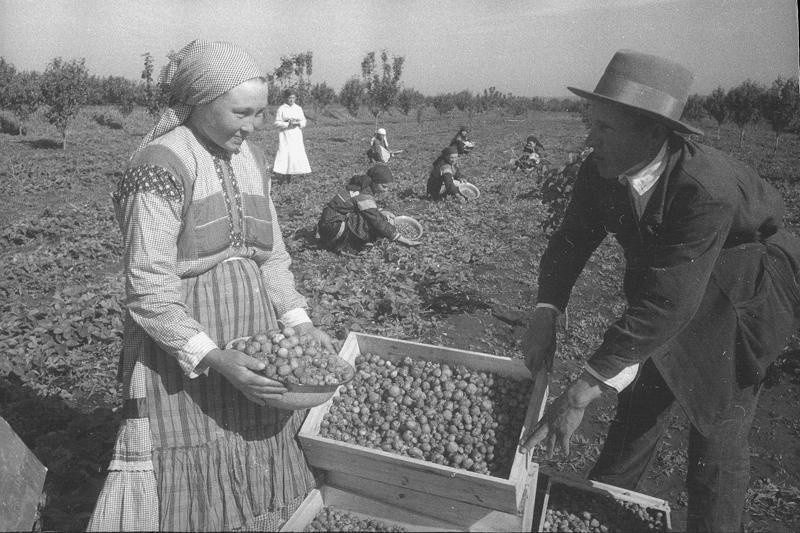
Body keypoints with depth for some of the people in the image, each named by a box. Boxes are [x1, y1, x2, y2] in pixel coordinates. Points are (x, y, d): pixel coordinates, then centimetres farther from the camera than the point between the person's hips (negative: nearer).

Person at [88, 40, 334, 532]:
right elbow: (149, 289, -18)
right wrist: (213, 358, -26)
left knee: (257, 468, 16)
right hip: (182, 351, -6)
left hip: (253, 336, 6)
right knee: (194, 484, 8)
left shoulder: (252, 162, 7)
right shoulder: (161, 166, -15)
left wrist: (299, 322, -2)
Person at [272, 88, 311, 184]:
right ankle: (281, 177, -10)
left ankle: (289, 177, 8)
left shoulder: (299, 108, 9)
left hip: (296, 135, 4)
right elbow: (277, 122, -3)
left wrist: (298, 123, -11)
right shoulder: (281, 109, -2)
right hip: (285, 134, -4)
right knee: (284, 153, -11)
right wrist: (287, 124, -17)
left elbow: (304, 122, 10)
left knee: (296, 153, -1)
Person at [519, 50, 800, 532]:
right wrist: (545, 314, -29)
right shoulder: (601, 172, -21)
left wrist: (580, 396, -45)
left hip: (743, 294, -6)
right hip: (664, 280, 6)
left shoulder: (708, 189, -40)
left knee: (718, 424, 1)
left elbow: (667, 306, -44)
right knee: (642, 395, 17)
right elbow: (571, 241, -12)